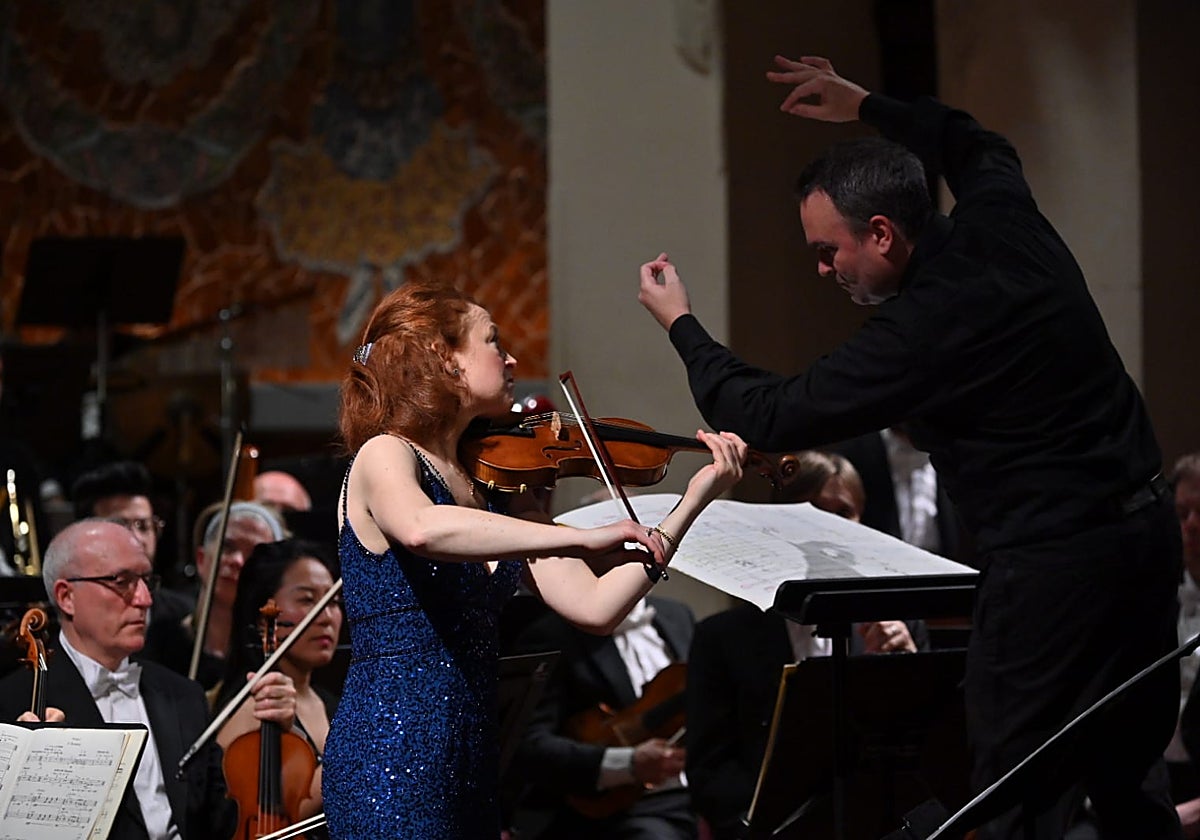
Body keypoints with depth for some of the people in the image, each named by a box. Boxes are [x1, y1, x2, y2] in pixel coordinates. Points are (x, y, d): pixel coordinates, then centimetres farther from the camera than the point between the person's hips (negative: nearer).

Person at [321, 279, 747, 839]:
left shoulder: (492, 493, 14)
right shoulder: (384, 457, -7)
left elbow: (595, 607, 6)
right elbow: (422, 530, -32)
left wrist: (694, 500, 3)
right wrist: (584, 538, -32)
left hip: (469, 769, 8)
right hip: (391, 768, -8)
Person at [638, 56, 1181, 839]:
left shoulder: (920, 331, -20)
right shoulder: (1004, 218, 2)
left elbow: (769, 416, -12)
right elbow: (981, 149, 29)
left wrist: (680, 324, 2)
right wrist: (870, 110, 28)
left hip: (1054, 560, -9)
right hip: (1148, 522, 9)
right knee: (1130, 773, 16)